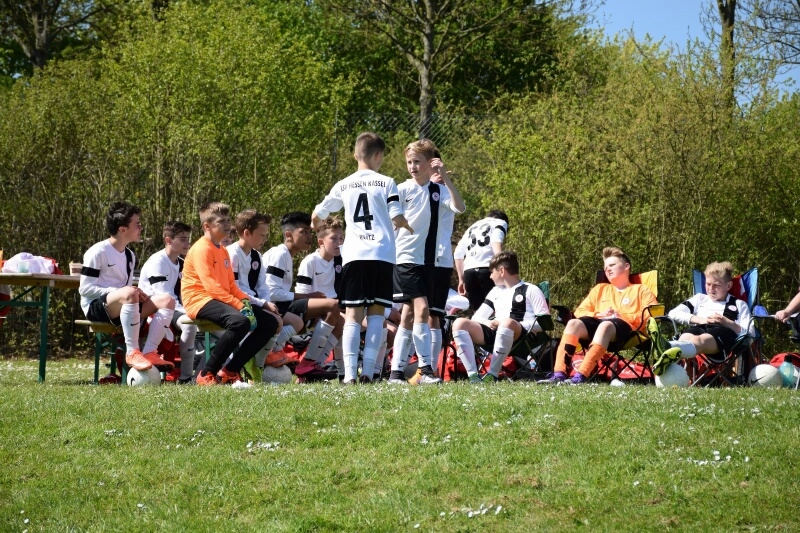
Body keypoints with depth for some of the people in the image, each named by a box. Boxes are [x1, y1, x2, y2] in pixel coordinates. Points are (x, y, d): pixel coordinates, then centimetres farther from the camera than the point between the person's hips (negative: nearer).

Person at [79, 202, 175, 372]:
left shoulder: (130, 256, 17)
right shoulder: (98, 252, -9)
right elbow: (84, 289, -13)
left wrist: (138, 294, -3)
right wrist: (116, 291, -20)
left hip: (121, 308, 8)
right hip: (95, 306, -8)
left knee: (166, 300, -11)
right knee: (129, 293, -39)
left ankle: (149, 352, -23)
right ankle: (132, 353, -36)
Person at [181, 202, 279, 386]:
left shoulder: (223, 251, 20)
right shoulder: (202, 249, -11)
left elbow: (231, 284, 18)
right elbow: (211, 286, -20)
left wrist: (244, 300, -4)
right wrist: (239, 305, -23)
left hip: (222, 299, 10)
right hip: (200, 300, -10)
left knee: (270, 322, 2)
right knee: (240, 321, -37)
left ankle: (230, 371, -1)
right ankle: (206, 374, -25)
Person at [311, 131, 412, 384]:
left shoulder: (343, 186, 12)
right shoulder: (386, 183, 3)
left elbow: (316, 217, 21)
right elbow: (398, 219, -4)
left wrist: (317, 226, 44)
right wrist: (409, 228, 19)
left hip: (353, 256, 2)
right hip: (382, 255, -2)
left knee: (352, 315, 0)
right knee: (376, 313, 3)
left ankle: (350, 373, -12)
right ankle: (368, 371, -7)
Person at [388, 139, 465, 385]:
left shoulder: (439, 190, 7)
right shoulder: (402, 190, -3)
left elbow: (459, 207, -10)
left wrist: (445, 178, -18)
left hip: (428, 261, 5)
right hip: (406, 259, -5)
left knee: (409, 315, 8)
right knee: (421, 309, -17)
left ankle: (396, 372, 12)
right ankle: (425, 368, -15)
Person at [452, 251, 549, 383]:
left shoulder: (531, 290, 8)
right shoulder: (495, 291, 28)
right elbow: (477, 318, 24)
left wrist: (514, 325, -12)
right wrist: (487, 322, 0)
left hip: (520, 336, -6)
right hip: (493, 333, 6)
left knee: (507, 323, -40)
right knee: (460, 323, -16)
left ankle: (493, 374, -33)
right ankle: (472, 374, -31)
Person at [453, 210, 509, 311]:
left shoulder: (472, 227, 33)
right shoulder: (501, 222, 17)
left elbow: (458, 253, 24)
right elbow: (496, 243, -6)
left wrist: (461, 279, 27)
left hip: (469, 271, 5)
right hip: (487, 268, -5)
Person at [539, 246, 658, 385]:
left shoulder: (640, 290, 24)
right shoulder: (600, 289, 36)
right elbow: (580, 311, 25)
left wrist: (623, 316, -6)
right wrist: (599, 314, 4)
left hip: (625, 326, -4)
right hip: (597, 322, 4)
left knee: (605, 325, -40)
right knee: (573, 323, -30)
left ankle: (581, 376, -56)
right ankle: (559, 374, -45)